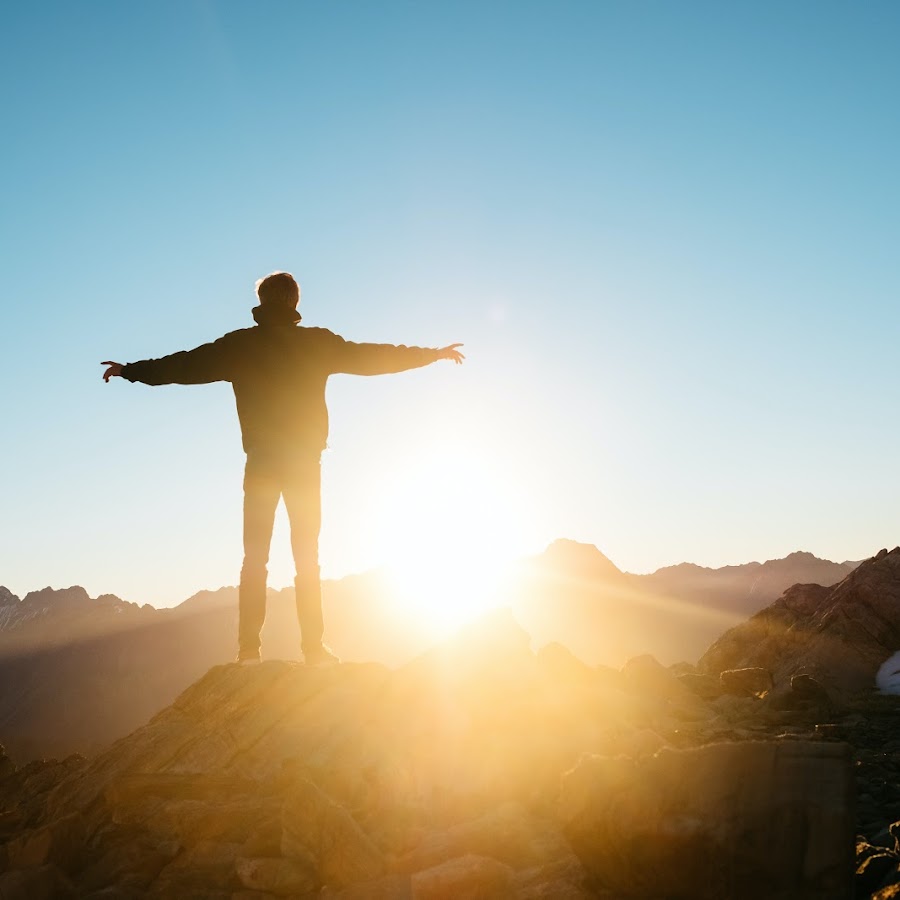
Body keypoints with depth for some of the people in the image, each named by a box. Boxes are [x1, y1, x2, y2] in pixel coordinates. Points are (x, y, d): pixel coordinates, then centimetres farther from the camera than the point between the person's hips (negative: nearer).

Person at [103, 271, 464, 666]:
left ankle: (249, 648, -1)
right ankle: (314, 647, 1)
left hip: (261, 463, 0)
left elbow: (186, 365, 4)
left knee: (254, 556, 4)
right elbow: (373, 357, 7)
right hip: (305, 462, 0)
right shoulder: (318, 343, 0)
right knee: (307, 557, 4)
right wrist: (432, 354, 19)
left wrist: (130, 370, 18)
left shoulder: (240, 344, 1)